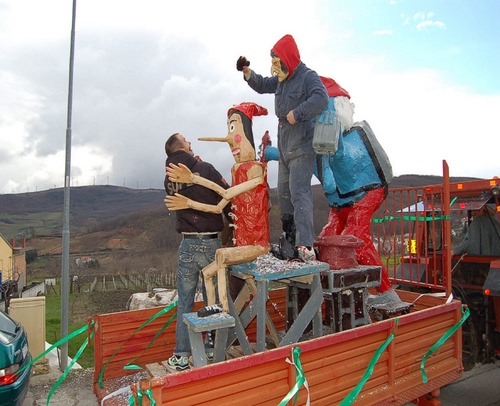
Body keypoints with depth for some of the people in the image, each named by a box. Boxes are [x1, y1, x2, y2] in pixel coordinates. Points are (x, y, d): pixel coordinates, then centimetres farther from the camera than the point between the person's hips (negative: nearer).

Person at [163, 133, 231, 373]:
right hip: (210, 244, -3)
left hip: (186, 245, 4)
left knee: (184, 303, 13)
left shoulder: (169, 178, 5)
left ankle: (181, 357, 20)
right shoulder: (204, 169, -9)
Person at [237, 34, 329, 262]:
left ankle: (305, 246, -23)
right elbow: (262, 86, 29)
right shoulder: (280, 80, 15)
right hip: (284, 146, 9)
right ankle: (290, 240, 26)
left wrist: (297, 114, -26)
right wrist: (247, 72, 13)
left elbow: (321, 98, -28)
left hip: (302, 146, -9)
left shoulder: (308, 77, -10)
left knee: (299, 192, -20)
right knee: (284, 193, 13)